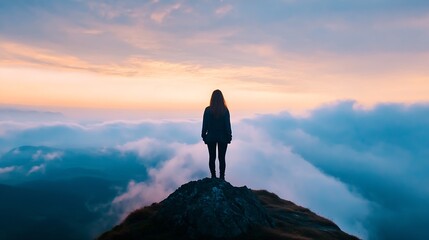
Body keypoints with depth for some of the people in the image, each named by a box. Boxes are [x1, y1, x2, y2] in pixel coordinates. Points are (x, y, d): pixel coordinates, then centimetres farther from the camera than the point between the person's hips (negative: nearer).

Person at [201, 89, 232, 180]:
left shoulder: (208, 110, -6)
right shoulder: (225, 110, -6)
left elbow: (205, 125, -3)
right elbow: (228, 125, -3)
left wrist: (204, 136, 6)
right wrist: (229, 136, 5)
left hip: (211, 137, 0)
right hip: (223, 137, 0)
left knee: (212, 157, 9)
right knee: (222, 158, 7)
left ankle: (213, 177, 12)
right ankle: (222, 177, 9)